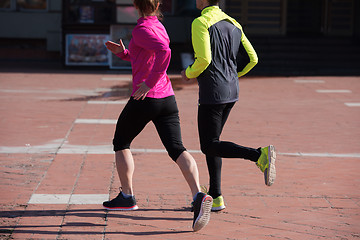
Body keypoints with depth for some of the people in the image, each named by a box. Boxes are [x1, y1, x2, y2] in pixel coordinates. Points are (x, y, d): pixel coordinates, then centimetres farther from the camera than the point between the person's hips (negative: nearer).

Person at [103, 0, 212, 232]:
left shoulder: (142, 29, -11)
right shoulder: (159, 27, 15)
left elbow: (164, 51, -30)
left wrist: (149, 83, -25)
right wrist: (123, 52, 20)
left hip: (144, 99, -7)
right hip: (168, 98, 7)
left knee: (121, 142, 17)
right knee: (176, 148, -5)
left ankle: (127, 196, 23)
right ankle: (199, 195, -26)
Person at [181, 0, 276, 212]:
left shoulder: (201, 23, -10)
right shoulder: (233, 24, 13)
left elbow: (204, 59, -21)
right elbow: (252, 59, 11)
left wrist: (189, 73, -1)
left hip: (212, 93, -8)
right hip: (232, 92, 8)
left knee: (210, 146, -4)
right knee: (211, 142, 16)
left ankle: (260, 155, -24)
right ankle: (215, 197, 15)